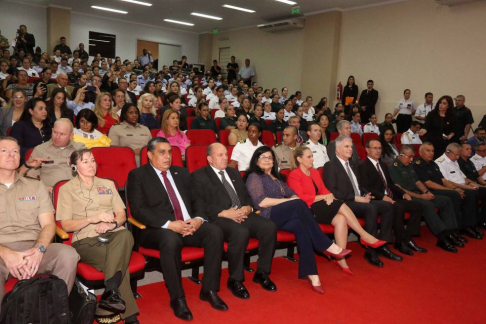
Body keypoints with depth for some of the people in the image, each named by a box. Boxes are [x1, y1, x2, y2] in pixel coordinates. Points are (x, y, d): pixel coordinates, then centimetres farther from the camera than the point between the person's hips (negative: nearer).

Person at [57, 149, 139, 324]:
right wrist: (92, 219, -15)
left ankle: (110, 292, -43)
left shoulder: (107, 184, 22)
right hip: (86, 239, -2)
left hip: (113, 235, 3)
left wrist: (112, 224, -9)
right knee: (119, 259, -34)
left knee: (125, 234, -38)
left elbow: (122, 214, 15)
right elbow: (66, 225, 2)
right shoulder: (67, 189, 10)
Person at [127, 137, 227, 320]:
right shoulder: (137, 175, 2)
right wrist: (169, 224, -21)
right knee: (170, 239, -37)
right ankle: (177, 298, -20)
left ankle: (209, 290, -9)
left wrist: (198, 219, -7)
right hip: (158, 229, -5)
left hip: (189, 225, 5)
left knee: (215, 232, -22)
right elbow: (138, 210, -10)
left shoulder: (182, 173, 19)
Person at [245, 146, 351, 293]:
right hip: (267, 217, -6)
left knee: (300, 225, -29)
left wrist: (294, 198, -5)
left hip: (282, 217, 6)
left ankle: (310, 273, -33)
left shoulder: (276, 177, 29)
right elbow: (261, 202, -8)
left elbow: (292, 194, 21)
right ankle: (327, 247, -24)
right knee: (299, 204, -30)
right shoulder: (254, 177, 6)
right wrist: (288, 201, -7)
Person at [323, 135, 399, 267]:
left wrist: (366, 194, 3)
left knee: (388, 205, -11)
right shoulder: (330, 166, -4)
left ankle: (382, 245, -7)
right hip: (345, 203, -8)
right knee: (371, 208, -32)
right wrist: (355, 198, -18)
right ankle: (370, 250, -23)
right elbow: (332, 191, -14)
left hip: (361, 200, 8)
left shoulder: (353, 165, 23)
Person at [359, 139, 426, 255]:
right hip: (378, 200, -9)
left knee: (417, 205, -7)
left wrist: (403, 193, 7)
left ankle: (408, 238, -7)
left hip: (391, 198, 9)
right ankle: (401, 241, -19)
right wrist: (383, 197, -26)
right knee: (399, 207, -33)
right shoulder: (363, 166, -3)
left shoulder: (383, 165, 24)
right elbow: (367, 188, -14)